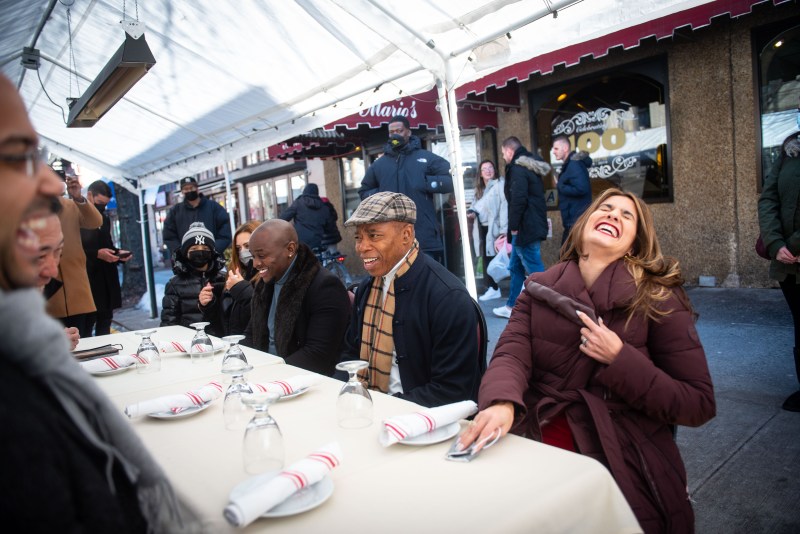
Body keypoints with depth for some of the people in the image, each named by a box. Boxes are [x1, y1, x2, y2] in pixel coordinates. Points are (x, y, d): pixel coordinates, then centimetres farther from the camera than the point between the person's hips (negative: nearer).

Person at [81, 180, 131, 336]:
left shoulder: (105, 218, 17)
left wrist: (117, 252, 6)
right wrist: (96, 254, -19)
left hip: (107, 281, 8)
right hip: (87, 281, -7)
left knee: (105, 323, 12)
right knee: (86, 325, -3)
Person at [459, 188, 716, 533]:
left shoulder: (658, 298, -3)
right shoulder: (539, 288, 4)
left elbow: (698, 404, -3)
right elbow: (511, 353, -11)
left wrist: (620, 359, -17)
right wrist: (502, 403, -34)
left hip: (624, 465, -1)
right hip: (538, 449, 2)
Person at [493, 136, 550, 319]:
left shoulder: (518, 169, -12)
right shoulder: (531, 167, 18)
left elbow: (518, 200, -22)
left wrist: (513, 226, -15)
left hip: (525, 227, -11)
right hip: (532, 225, 11)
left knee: (535, 269, -7)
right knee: (516, 267, 17)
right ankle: (511, 307, 26)